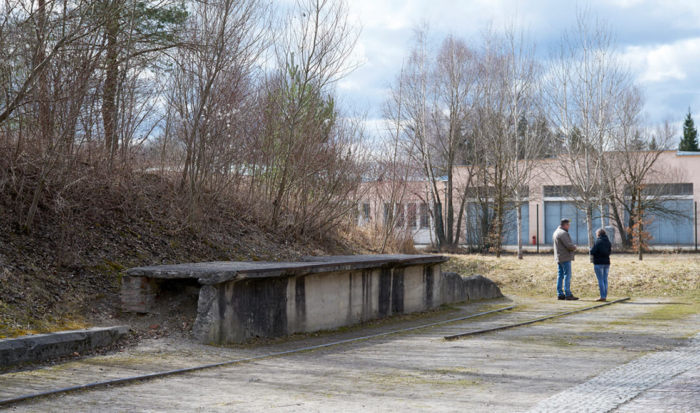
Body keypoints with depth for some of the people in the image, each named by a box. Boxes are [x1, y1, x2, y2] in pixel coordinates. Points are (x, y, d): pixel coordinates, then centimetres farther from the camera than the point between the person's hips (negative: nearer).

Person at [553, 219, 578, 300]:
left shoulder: (556, 232, 16)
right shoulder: (563, 233, -16)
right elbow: (569, 245, -21)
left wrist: (572, 246, 9)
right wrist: (575, 247, -1)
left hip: (559, 258, 10)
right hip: (565, 258, -10)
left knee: (560, 276, 10)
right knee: (567, 276, -7)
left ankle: (560, 294, 11)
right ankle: (568, 294, -7)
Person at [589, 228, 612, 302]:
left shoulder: (599, 241, -14)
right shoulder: (608, 242, 9)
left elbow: (592, 252, -19)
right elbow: (609, 252, 14)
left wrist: (591, 253, 2)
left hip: (599, 263, -7)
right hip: (607, 262, 7)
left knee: (600, 280, -4)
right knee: (605, 279, 10)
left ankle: (602, 296, -6)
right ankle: (605, 296, 12)